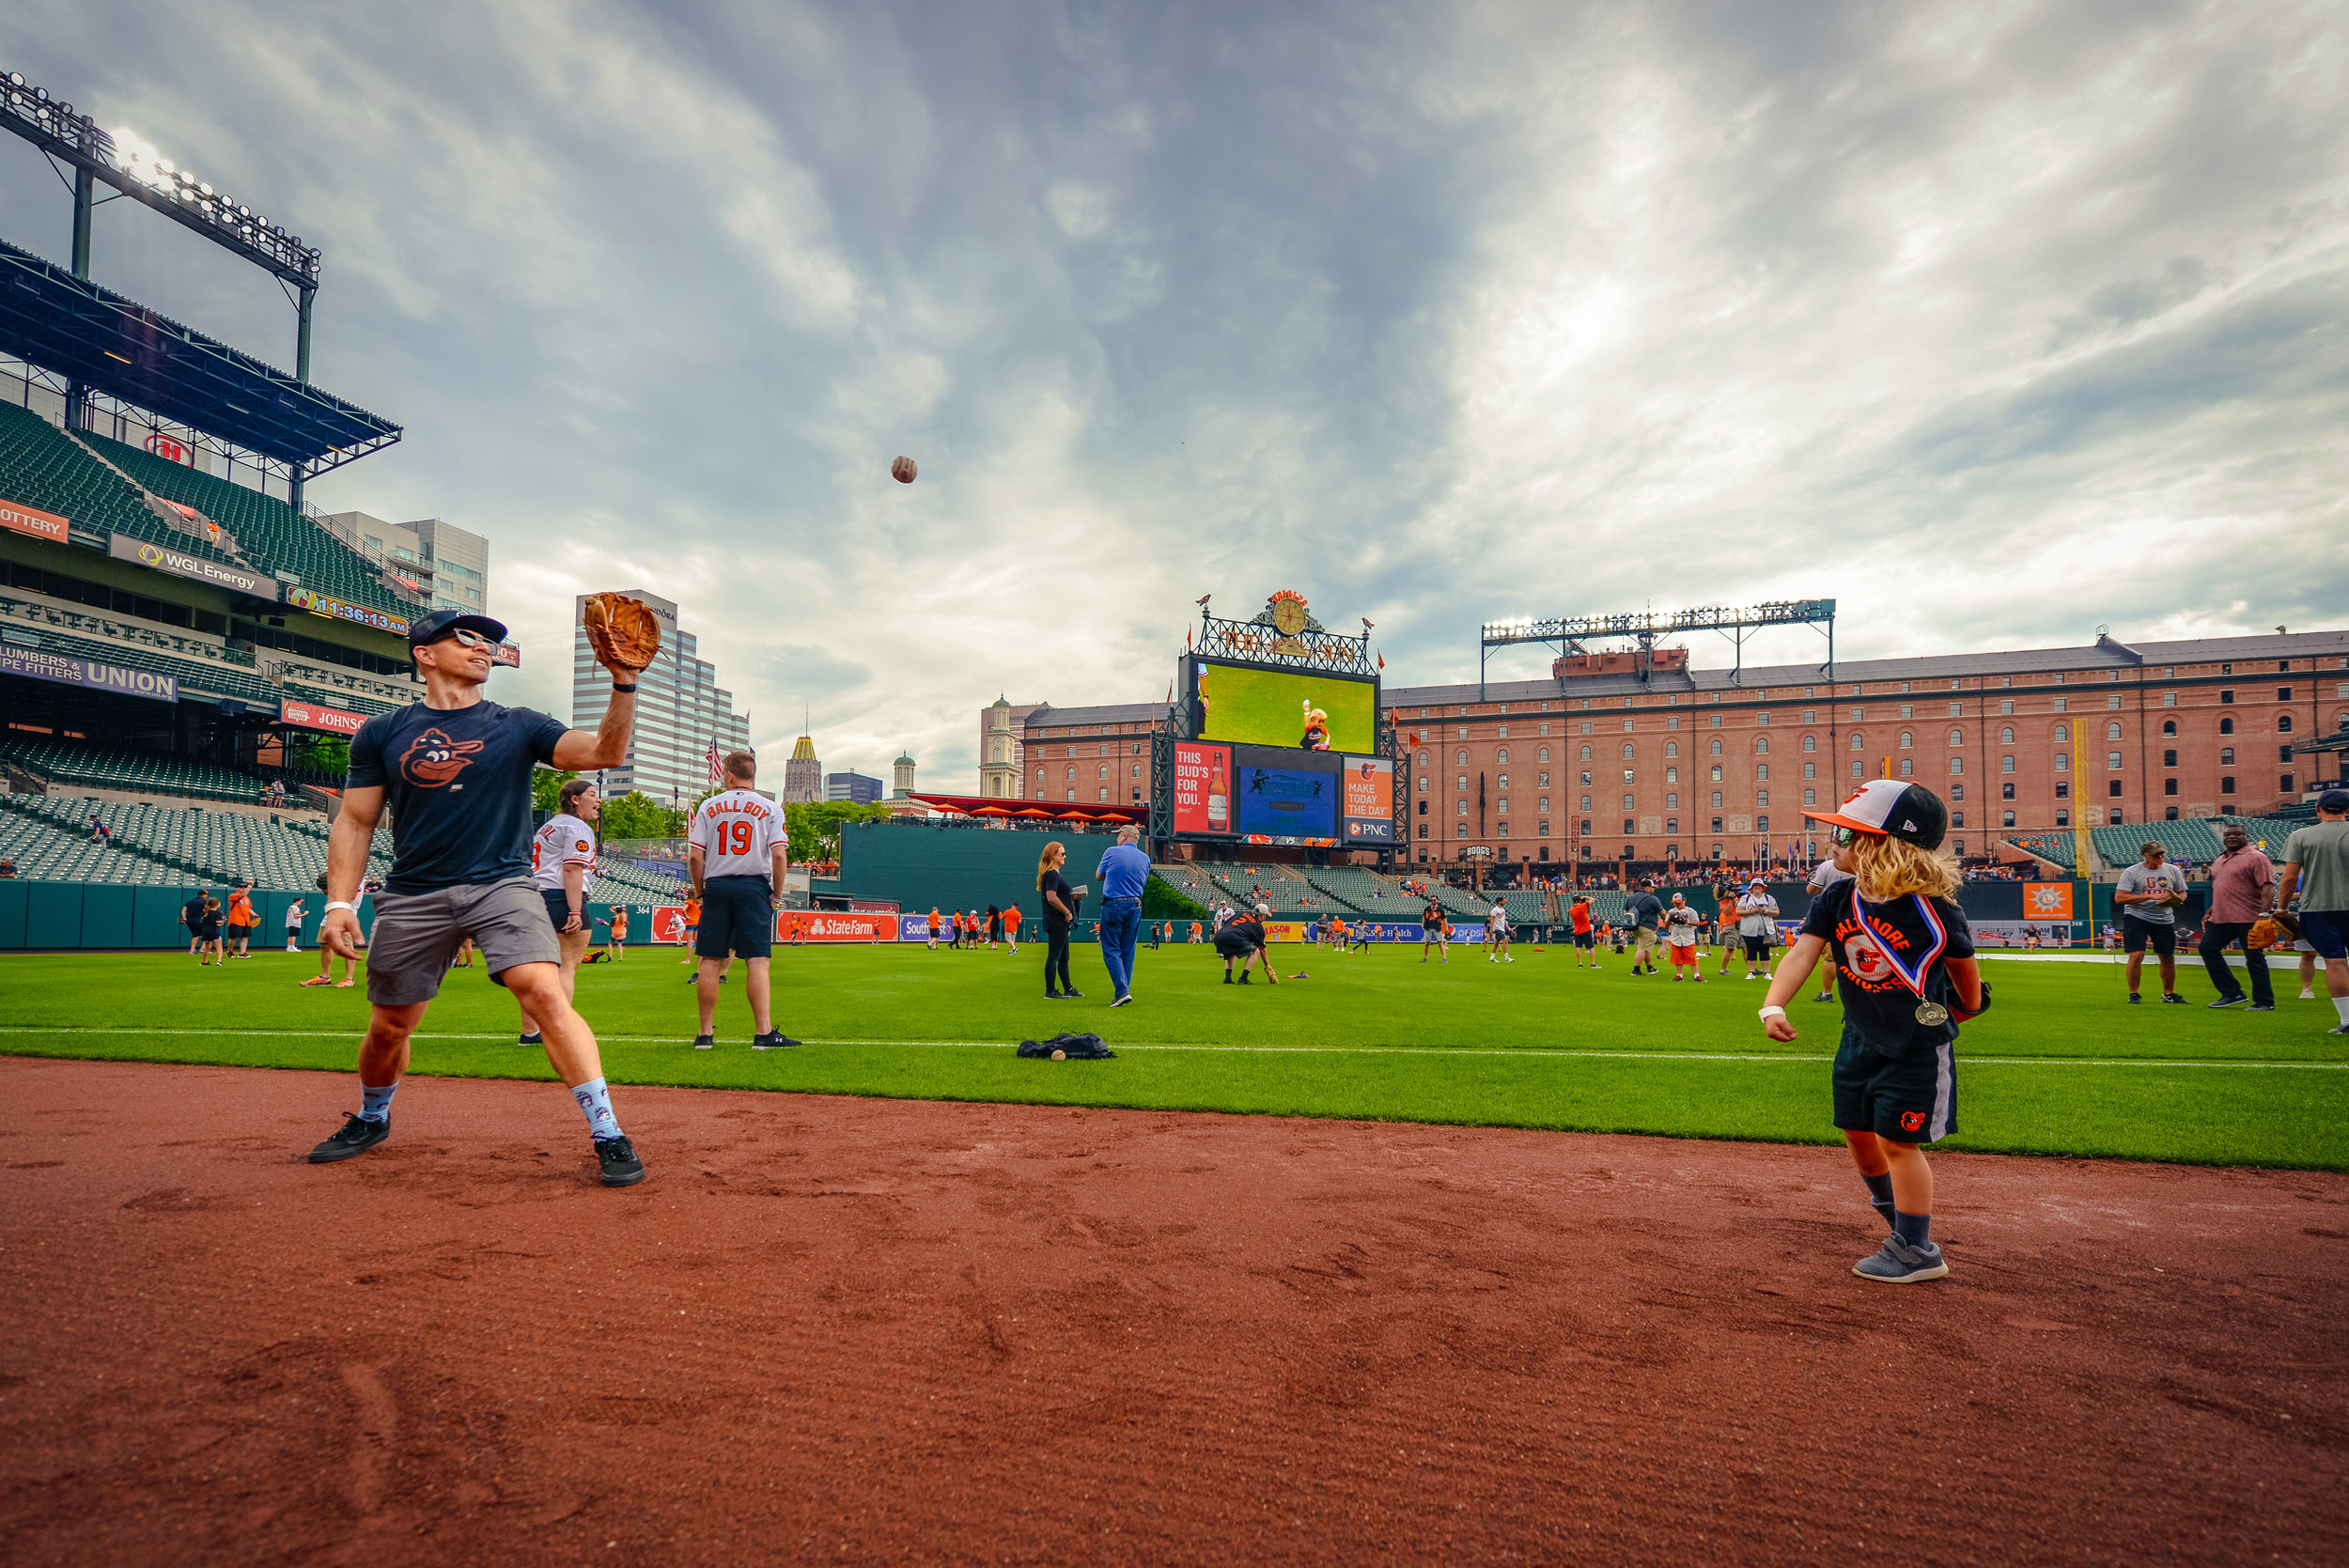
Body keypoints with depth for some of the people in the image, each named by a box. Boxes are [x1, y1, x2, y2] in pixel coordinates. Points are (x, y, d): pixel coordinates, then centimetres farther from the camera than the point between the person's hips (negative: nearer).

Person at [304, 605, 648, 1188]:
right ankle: (371, 1120, 44)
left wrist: (624, 684, -23)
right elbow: (354, 823, 9)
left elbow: (605, 752, -9)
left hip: (501, 885, -2)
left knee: (547, 994, -21)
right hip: (412, 896, 2)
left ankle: (608, 1135, -18)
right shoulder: (382, 735, 8)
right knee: (388, 1027, 12)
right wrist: (340, 903, -2)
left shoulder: (518, 726, 5)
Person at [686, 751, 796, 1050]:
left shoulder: (708, 806, 7)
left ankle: (705, 1033, 12)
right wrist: (775, 894, 3)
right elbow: (779, 856, -8)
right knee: (758, 960, -4)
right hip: (754, 886, -2)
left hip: (716, 887, 2)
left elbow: (694, 857, 2)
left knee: (711, 961, 6)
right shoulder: (770, 809, 2)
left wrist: (701, 892, 13)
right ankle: (764, 1033, -8)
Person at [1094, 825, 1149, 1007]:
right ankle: (1124, 992, 13)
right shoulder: (1145, 858, 8)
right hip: (1135, 906, 5)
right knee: (1128, 952, 11)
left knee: (1111, 951, -1)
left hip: (1113, 905, -5)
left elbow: (1099, 876, 9)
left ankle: (1122, 991, -13)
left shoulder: (1112, 852, -3)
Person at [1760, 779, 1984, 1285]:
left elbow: (1961, 961, -2)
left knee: (1896, 1139, -3)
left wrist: (1966, 1006, 14)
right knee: (1856, 1128, 17)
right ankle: (1888, 1201, 45)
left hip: (1920, 1043, -6)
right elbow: (1803, 952, -18)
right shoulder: (1837, 898, -9)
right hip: (1860, 1038, 6)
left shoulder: (1931, 907, -21)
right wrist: (1773, 1005, -32)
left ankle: (1917, 1249, 14)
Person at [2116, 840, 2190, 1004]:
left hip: (2164, 920, 5)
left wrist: (2177, 899, -9)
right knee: (2136, 956, -13)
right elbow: (2119, 898, -14)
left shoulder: (2173, 871, 8)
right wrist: (2150, 896, -21)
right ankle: (2133, 994, -1)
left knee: (2169, 958, 10)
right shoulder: (2132, 872, -7)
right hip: (2137, 917, -5)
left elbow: (2182, 893, 16)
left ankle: (2169, 994, 27)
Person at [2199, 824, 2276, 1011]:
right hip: (2221, 919, 8)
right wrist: (2210, 913, 23)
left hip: (2248, 920, -8)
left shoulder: (2256, 858, -6)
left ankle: (2265, 1002, 6)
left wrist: (2264, 915, -23)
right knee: (2207, 948, 1)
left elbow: (2268, 889, -14)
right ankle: (2232, 994, 9)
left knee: (2254, 959, -3)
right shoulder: (2219, 861, 19)